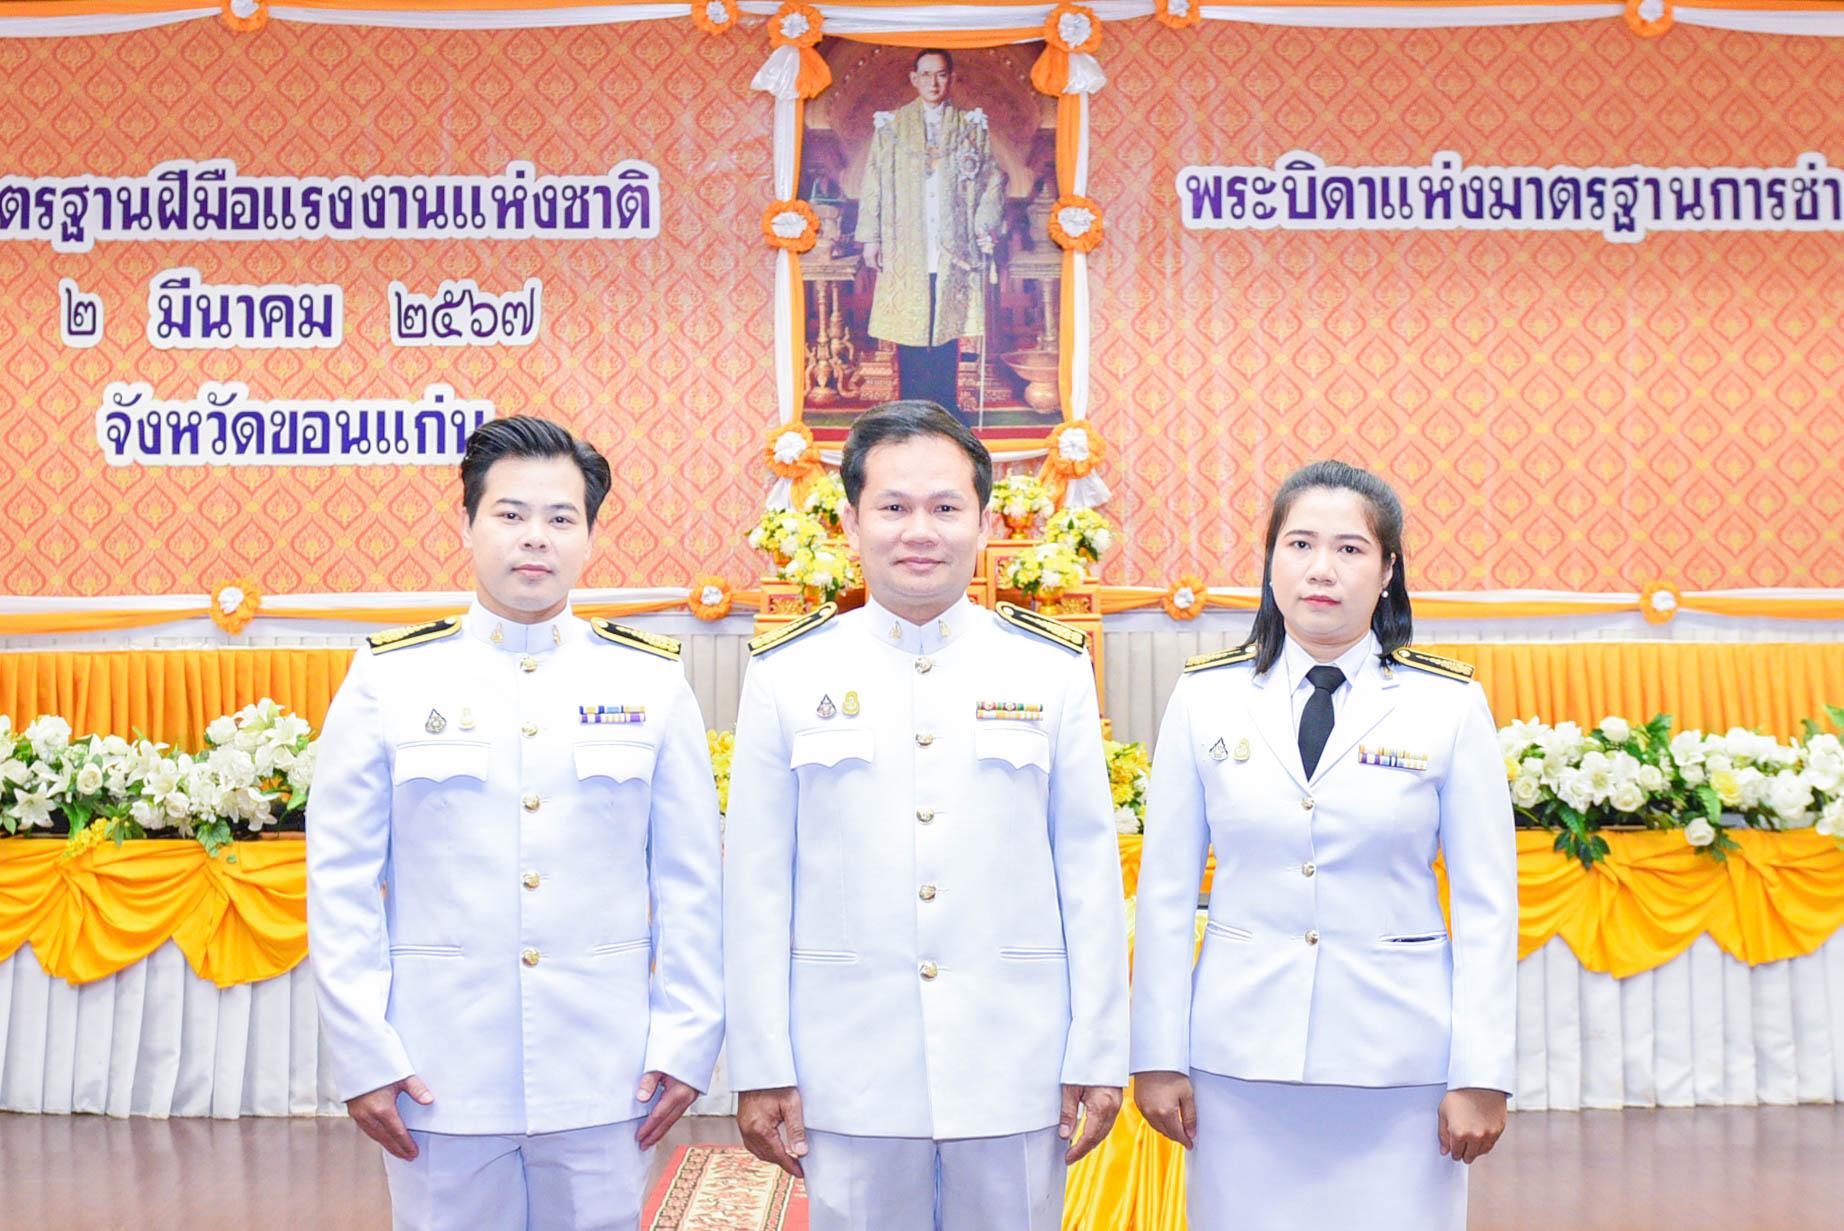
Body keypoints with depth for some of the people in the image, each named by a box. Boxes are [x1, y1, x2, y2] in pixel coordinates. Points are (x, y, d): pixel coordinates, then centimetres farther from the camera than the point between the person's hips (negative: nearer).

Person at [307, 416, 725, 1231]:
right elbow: (341, 882, 0)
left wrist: (686, 1042, 0)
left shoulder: (651, 682, 4)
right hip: (439, 1071, -1)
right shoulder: (389, 679, 1)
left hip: (604, 1072, 1)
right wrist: (362, 1057, -4)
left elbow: (690, 881, 5)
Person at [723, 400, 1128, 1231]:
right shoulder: (786, 675, 1)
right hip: (850, 1077, 0)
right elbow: (758, 883, 1)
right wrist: (761, 1069, -1)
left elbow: (1090, 871, 3)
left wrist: (1098, 1057, 1)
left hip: (1016, 1071, 1)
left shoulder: (1053, 669, 3)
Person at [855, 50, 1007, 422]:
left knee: (947, 330, -1)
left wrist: (985, 227, -2)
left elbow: (994, 180, 10)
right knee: (909, 335, -3)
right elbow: (873, 183, 7)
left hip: (953, 249, 0)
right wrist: (870, 236, 0)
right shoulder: (891, 126, 8)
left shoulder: (972, 127, 10)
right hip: (906, 249, 0)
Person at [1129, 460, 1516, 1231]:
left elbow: (1487, 901, 0)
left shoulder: (1449, 705, 0)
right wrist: (1159, 1056, 2)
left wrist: (1482, 1075, -4)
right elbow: (1166, 891, 5)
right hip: (1242, 1050, 1)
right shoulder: (1206, 698, 3)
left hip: (1398, 1057, -1)